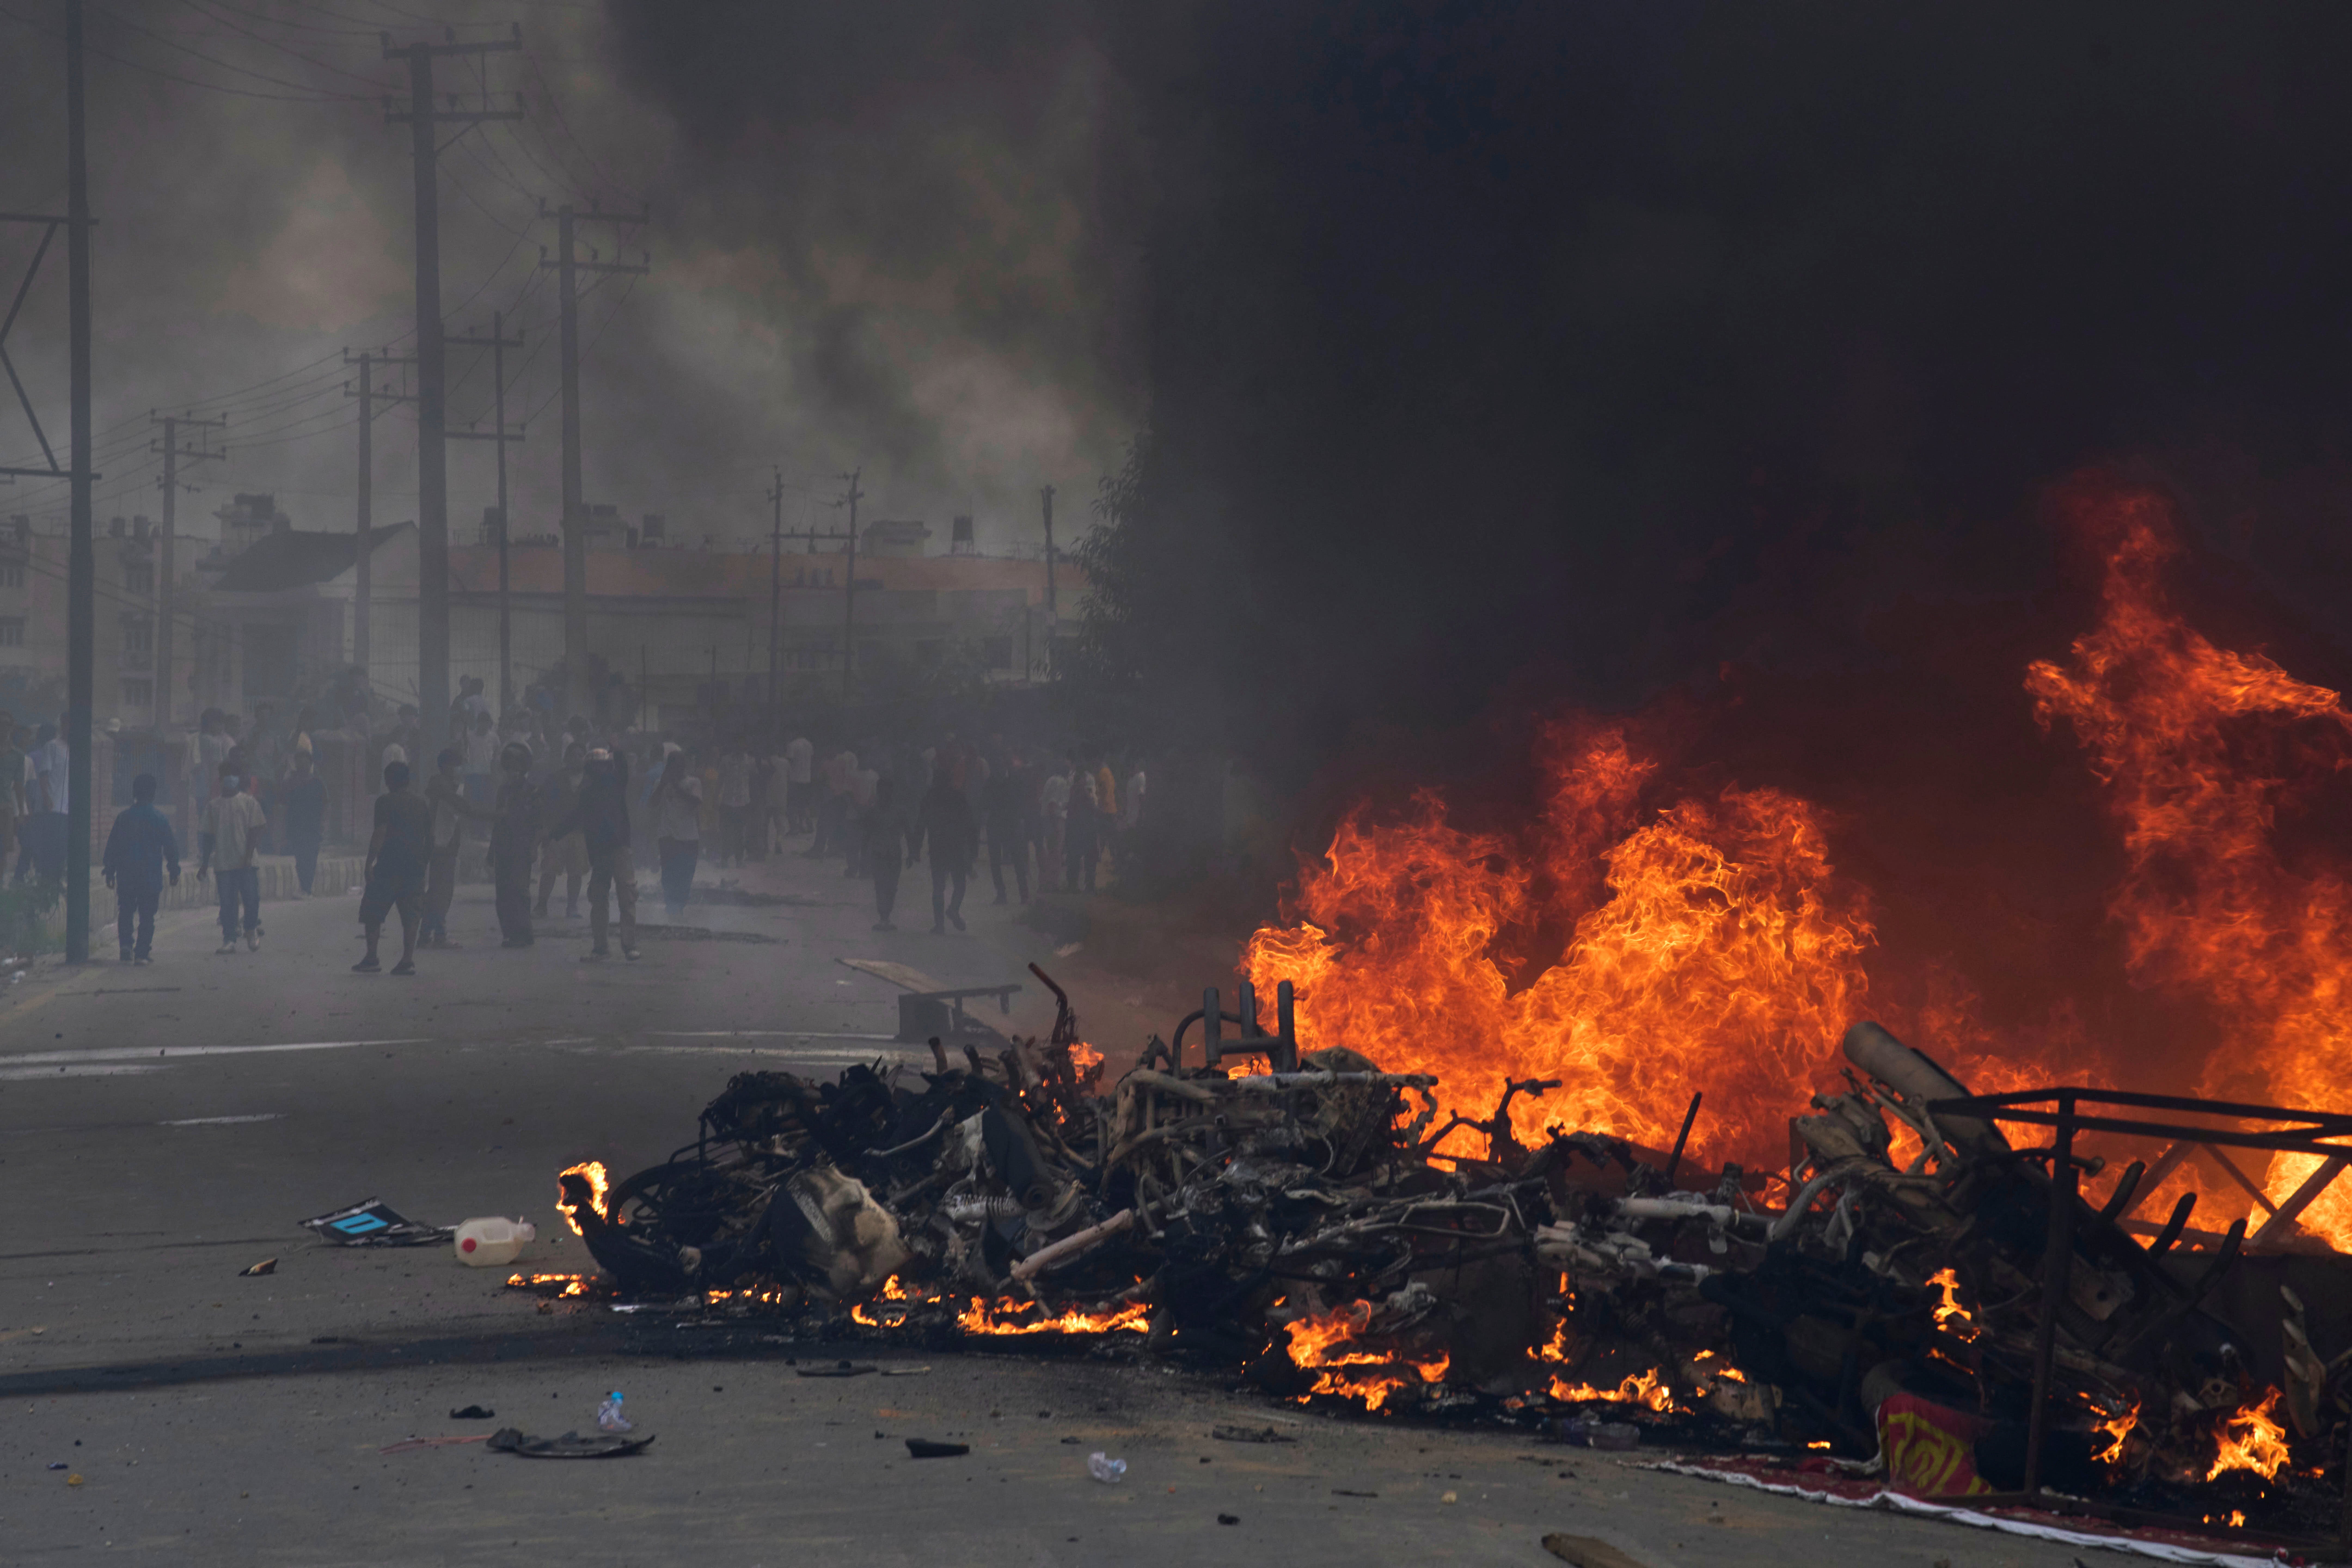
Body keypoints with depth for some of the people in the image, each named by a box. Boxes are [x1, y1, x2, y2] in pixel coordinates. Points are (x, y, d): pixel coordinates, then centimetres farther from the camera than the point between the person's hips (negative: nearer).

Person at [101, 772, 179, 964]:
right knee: (147, 915, 4)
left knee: (125, 912, 11)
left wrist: (110, 871, 10)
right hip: (151, 876, -1)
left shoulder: (124, 817, 0)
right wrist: (174, 871, 11)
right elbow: (171, 847, 1)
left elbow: (112, 846, 3)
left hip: (126, 875, 1)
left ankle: (126, 945, -8)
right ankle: (142, 952, -2)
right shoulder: (160, 819, -3)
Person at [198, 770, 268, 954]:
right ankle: (229, 940, 3)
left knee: (251, 899, -3)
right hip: (222, 862, 2)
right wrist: (205, 864, 11)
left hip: (246, 862, -2)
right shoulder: (214, 806, 10)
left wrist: (249, 855, -13)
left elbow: (254, 830, -1)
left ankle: (251, 931, 20)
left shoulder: (249, 802, 4)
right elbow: (209, 836, 14)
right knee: (227, 903, 0)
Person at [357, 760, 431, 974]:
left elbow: (380, 834, -11)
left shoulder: (386, 802, -3)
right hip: (415, 866, 5)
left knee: (372, 913, 4)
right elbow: (430, 839, 15)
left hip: (389, 865, -5)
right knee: (410, 915, 3)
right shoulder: (423, 806, 14)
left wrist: (369, 862, -12)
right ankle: (408, 959, -5)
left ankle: (372, 958, 0)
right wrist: (425, 864, 23)